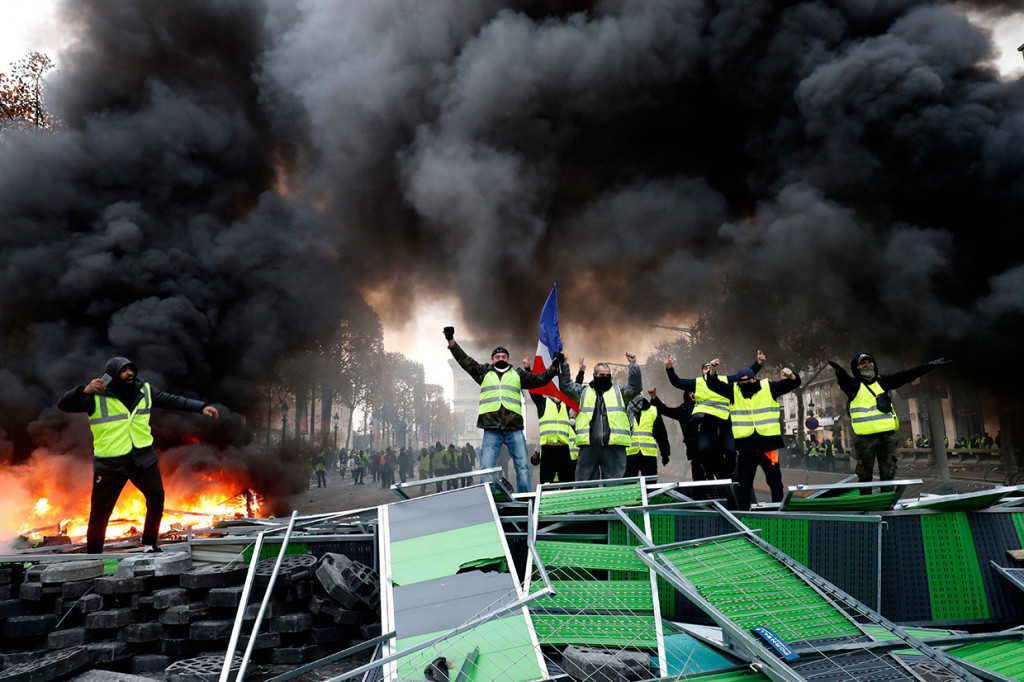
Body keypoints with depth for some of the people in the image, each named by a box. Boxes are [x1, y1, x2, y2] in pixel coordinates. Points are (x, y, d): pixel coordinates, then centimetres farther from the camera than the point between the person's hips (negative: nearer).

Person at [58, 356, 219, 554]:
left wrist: (201, 407, 1)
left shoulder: (144, 390, 3)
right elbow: (64, 405, -13)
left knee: (156, 497, 1)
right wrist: (84, 391, -32)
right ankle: (93, 555, 21)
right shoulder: (96, 397, -9)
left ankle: (149, 545, 19)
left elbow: (172, 400, 8)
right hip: (110, 463, -3)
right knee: (100, 510, 3)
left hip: (143, 457, 4)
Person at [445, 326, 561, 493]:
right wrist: (451, 340, 7)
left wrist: (554, 367, 8)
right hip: (491, 430, -1)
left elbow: (539, 380, 20)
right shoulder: (484, 372, 18)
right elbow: (464, 360, 14)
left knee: (522, 467, -2)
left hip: (514, 428, 1)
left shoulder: (517, 374, 20)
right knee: (487, 469, -5)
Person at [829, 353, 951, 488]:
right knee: (865, 474, 3)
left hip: (887, 434, 4)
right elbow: (843, 380, -21)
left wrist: (930, 366, 2)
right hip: (865, 437, -4)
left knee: (888, 473, 9)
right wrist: (839, 371, -46)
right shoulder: (854, 384, 0)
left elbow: (904, 376, 9)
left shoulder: (882, 381, 13)